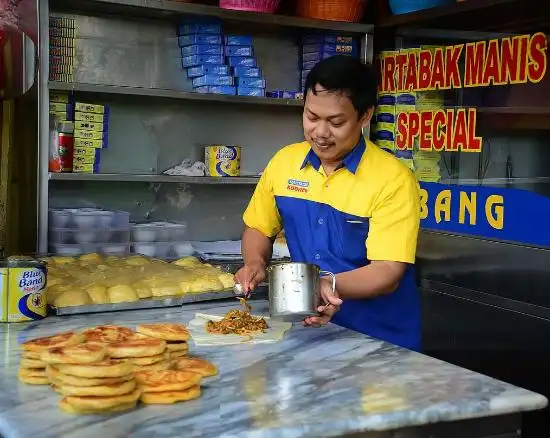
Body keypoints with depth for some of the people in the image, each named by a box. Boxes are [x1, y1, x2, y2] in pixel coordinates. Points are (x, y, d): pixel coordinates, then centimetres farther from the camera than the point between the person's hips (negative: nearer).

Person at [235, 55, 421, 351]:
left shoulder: (393, 179, -14)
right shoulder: (284, 162, 1)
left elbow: (387, 273, -18)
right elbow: (258, 228, 14)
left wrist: (330, 286, -33)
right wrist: (256, 263, -5)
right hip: (307, 326, 4)